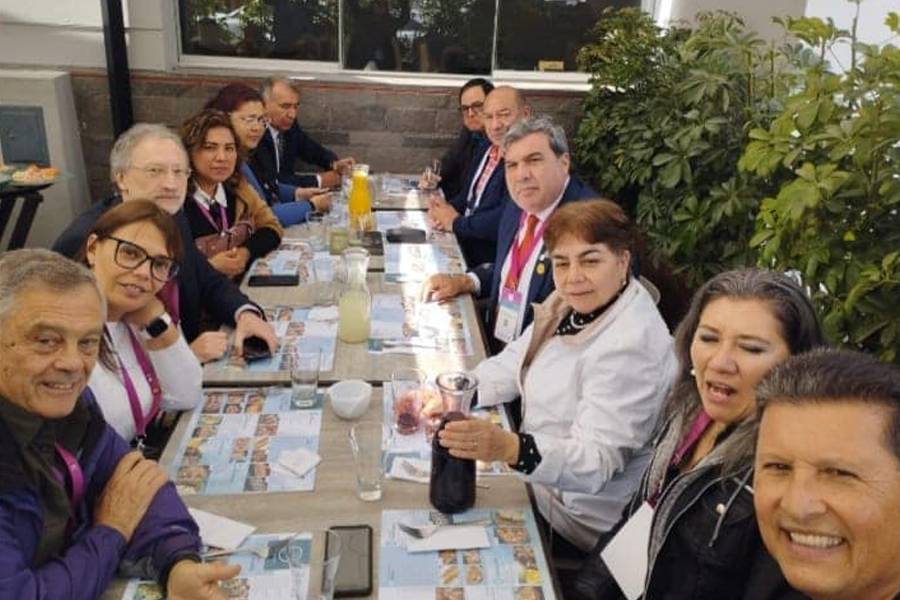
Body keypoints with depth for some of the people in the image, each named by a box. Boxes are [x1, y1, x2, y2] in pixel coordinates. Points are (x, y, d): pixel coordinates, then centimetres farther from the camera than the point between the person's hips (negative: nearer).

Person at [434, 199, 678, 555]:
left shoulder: (630, 346, -29)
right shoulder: (575, 303, -1)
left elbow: (595, 461, -32)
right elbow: (515, 364, 4)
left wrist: (510, 449, -49)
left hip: (579, 521, -8)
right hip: (541, 475, 8)